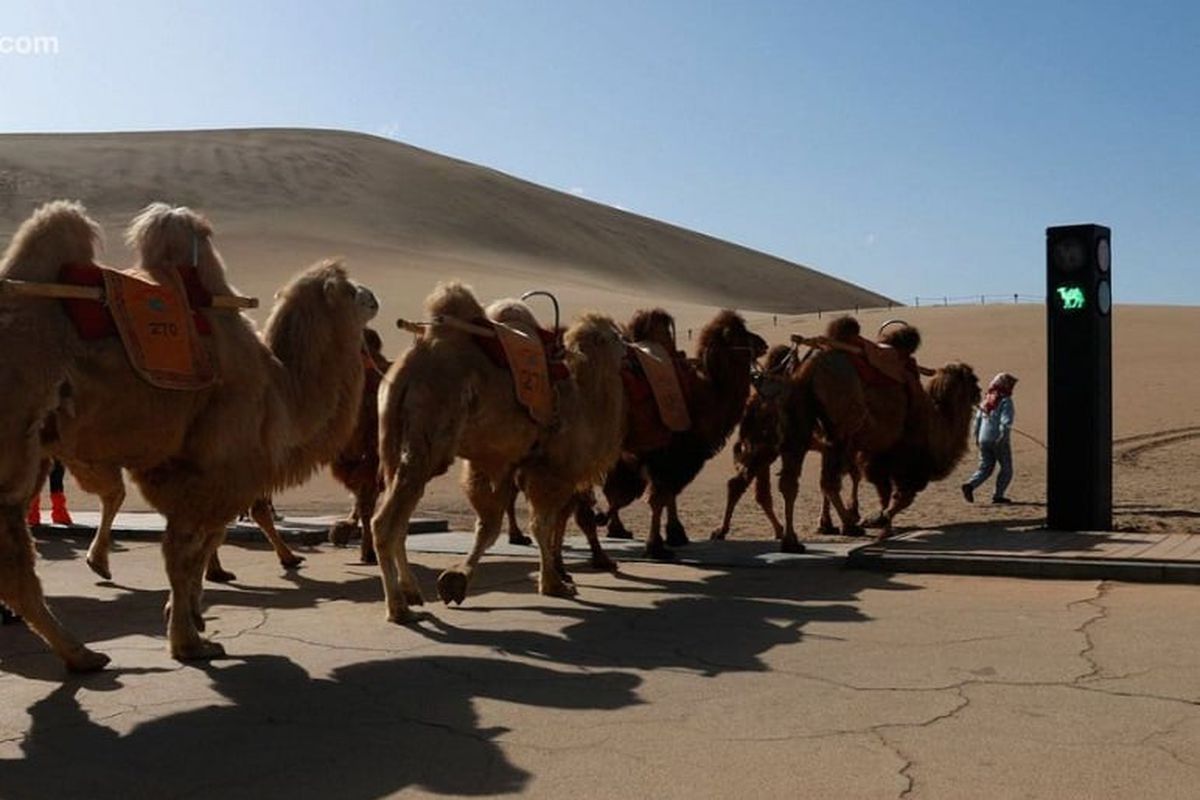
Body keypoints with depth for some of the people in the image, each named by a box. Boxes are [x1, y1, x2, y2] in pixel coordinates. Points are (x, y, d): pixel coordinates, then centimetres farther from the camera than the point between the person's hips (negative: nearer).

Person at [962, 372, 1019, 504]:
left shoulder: (987, 400, 10)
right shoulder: (1005, 401, -11)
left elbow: (978, 418, 12)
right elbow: (1006, 422, -21)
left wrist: (977, 436, 18)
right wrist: (1002, 437, -21)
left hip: (984, 439, 6)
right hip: (998, 440, -6)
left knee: (985, 467, 10)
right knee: (1006, 468, 10)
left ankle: (970, 485, -12)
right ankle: (998, 495, 8)